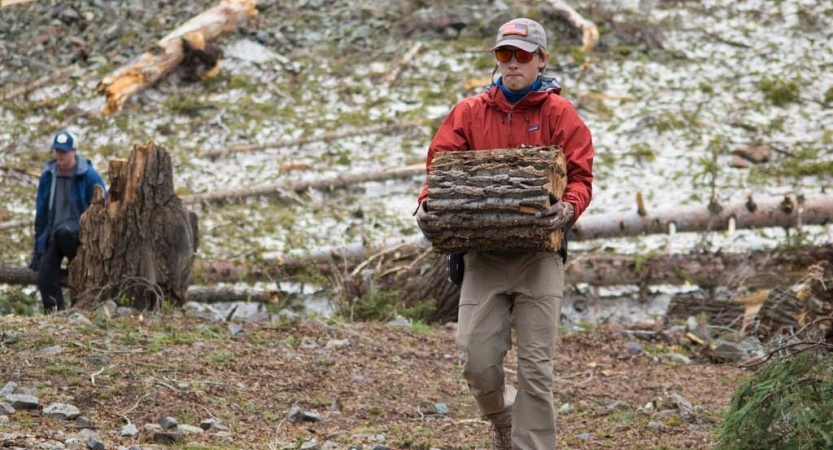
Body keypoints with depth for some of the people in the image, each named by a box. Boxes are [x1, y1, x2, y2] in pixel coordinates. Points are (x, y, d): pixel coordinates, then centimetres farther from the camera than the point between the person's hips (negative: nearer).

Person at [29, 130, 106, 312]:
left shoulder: (89, 176, -9)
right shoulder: (48, 176, 5)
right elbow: (41, 212, 13)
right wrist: (38, 248, 12)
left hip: (79, 232, -4)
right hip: (54, 235, 5)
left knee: (61, 232, -39)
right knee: (46, 279, -12)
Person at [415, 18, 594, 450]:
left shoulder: (559, 113, 3)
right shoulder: (469, 112, 9)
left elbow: (580, 176, -2)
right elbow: (439, 166, 5)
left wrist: (568, 208, -24)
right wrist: (427, 203, -16)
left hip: (538, 253, -2)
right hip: (483, 250, 2)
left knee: (535, 366, -2)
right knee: (476, 359, -2)